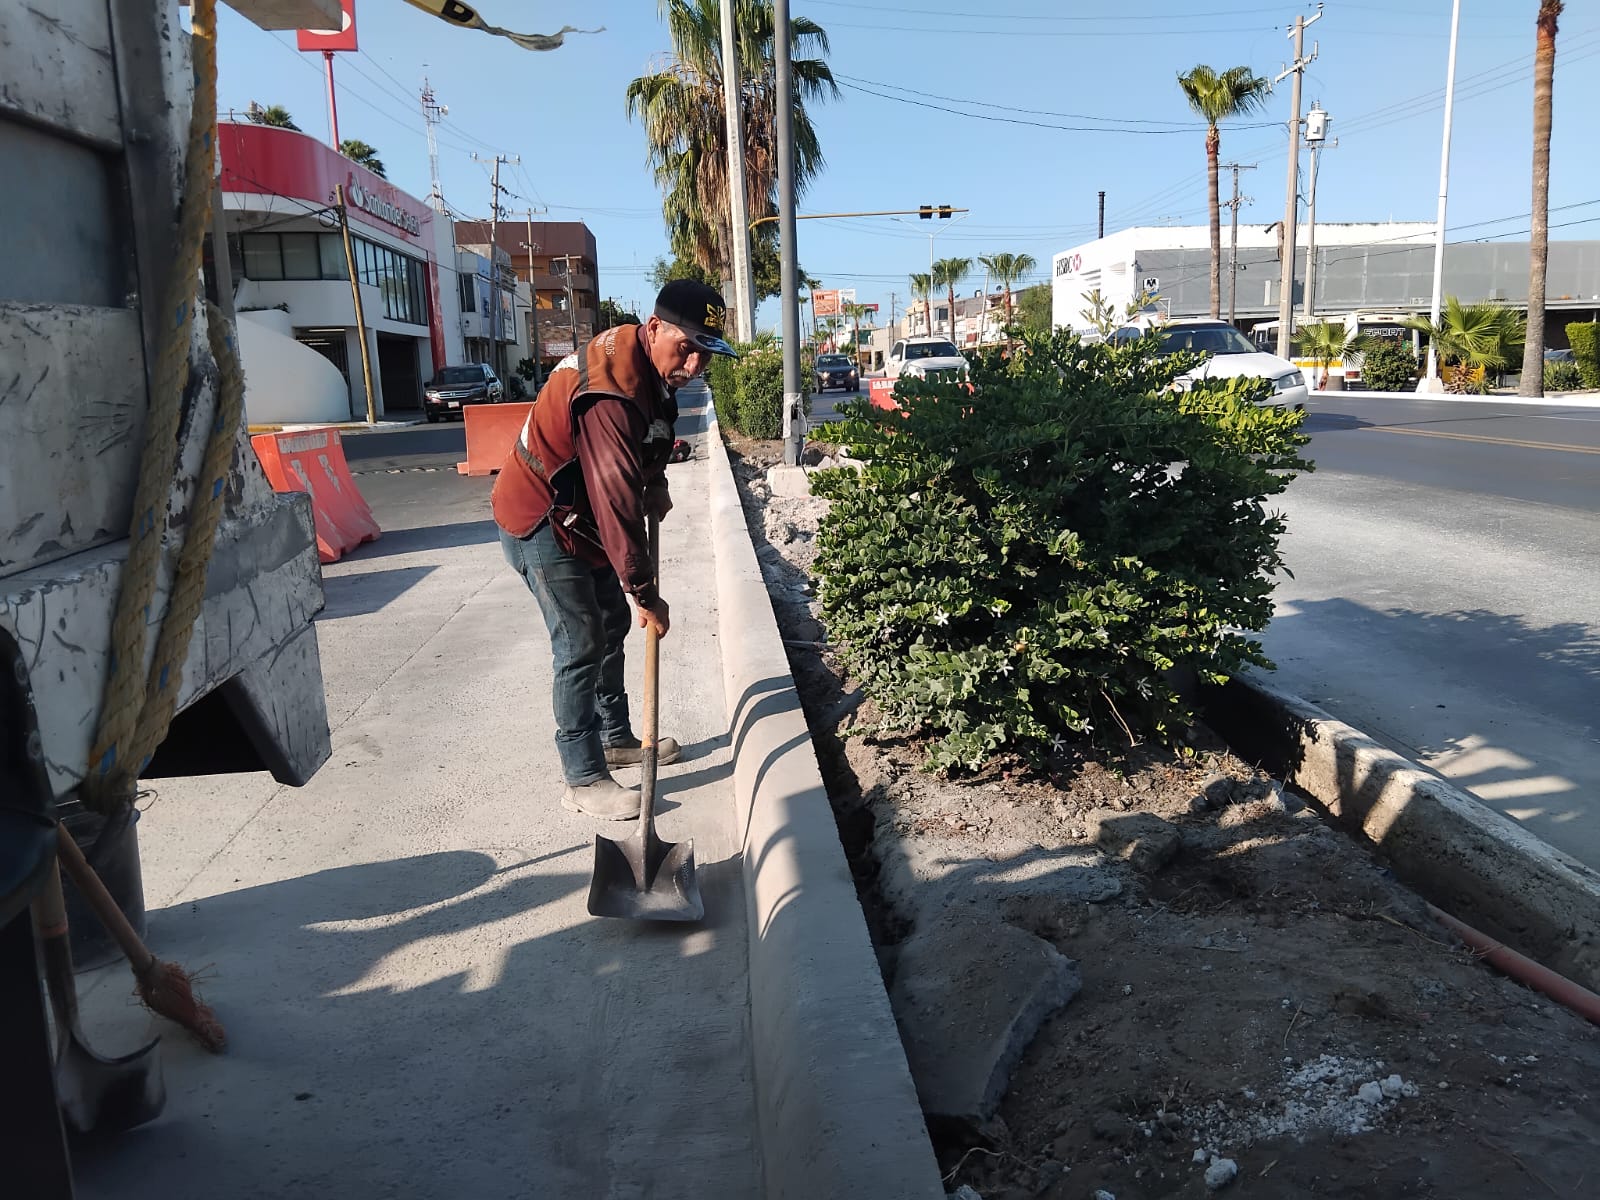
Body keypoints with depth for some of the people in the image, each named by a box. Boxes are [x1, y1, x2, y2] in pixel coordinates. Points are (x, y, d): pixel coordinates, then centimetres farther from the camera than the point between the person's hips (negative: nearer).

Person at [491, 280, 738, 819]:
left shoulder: (650, 365, -3)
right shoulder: (610, 392, -34)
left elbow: (651, 438, 19)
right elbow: (616, 502, -33)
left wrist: (655, 483, 1)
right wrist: (647, 594, -27)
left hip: (581, 517, 10)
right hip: (541, 525, -10)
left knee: (612, 625, 18)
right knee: (581, 646, -8)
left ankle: (617, 738, 34)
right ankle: (584, 781, 3)